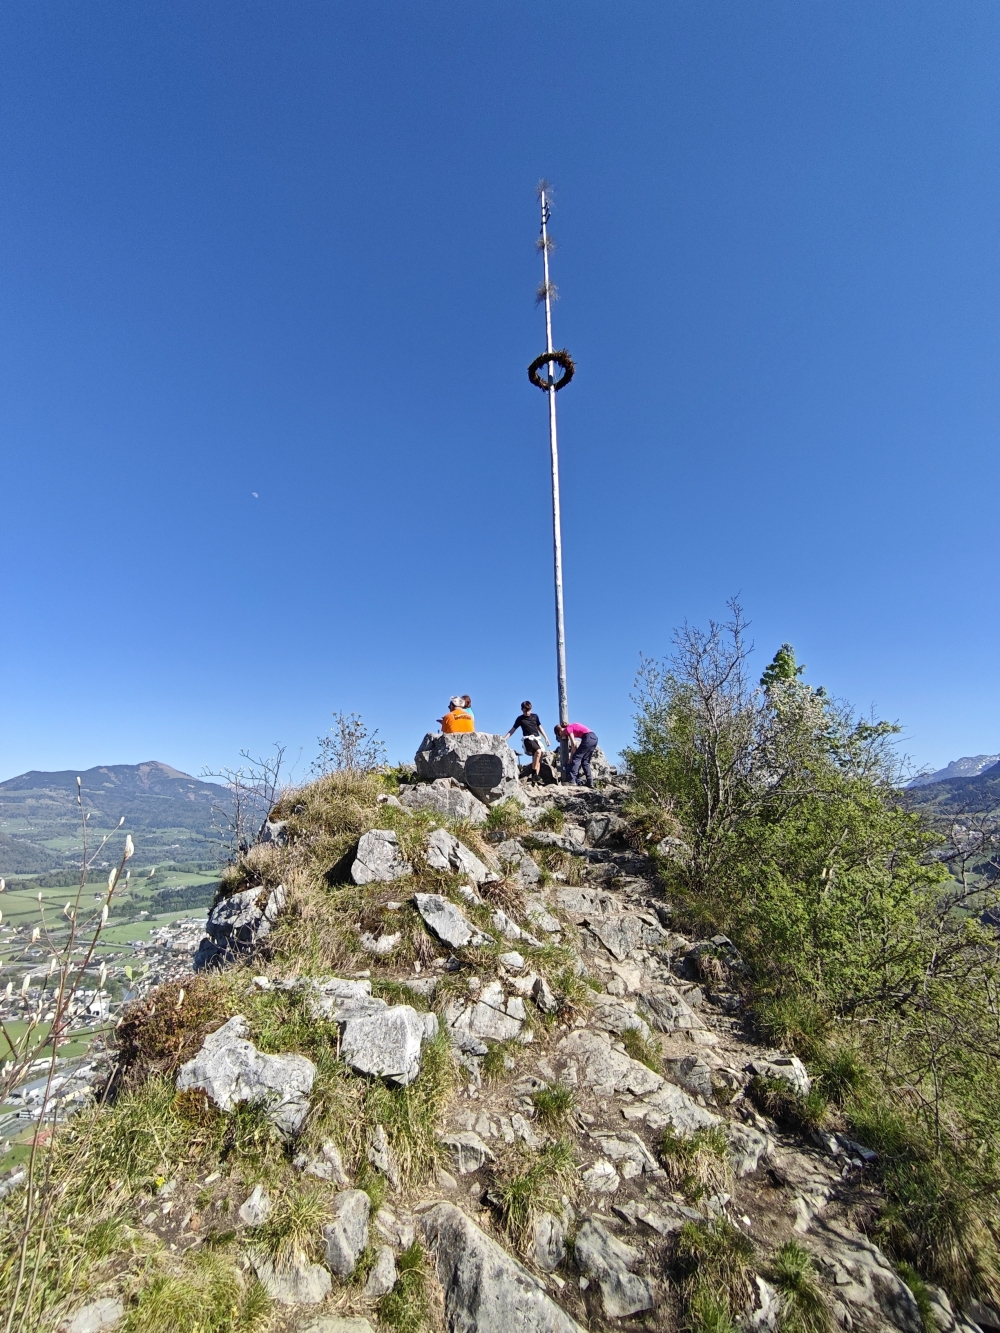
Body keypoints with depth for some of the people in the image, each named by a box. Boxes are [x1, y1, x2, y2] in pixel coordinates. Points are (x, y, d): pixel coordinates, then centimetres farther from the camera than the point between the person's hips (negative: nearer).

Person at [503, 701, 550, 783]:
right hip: (528, 739, -5)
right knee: (538, 751, -30)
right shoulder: (520, 719, 2)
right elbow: (513, 729, 2)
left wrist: (546, 737, 19)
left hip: (537, 738, 5)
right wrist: (505, 738, -9)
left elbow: (540, 727, 21)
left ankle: (536, 776, 3)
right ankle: (534, 773, -24)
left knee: (538, 758, 0)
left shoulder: (535, 716, 11)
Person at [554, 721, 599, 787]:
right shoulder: (572, 726, 24)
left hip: (588, 738, -9)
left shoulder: (568, 729, -1)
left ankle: (572, 780, -10)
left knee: (576, 758, -4)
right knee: (585, 761, 15)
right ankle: (590, 782, 12)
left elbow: (574, 745, -5)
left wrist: (571, 757, 4)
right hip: (594, 738, 9)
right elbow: (575, 745, 24)